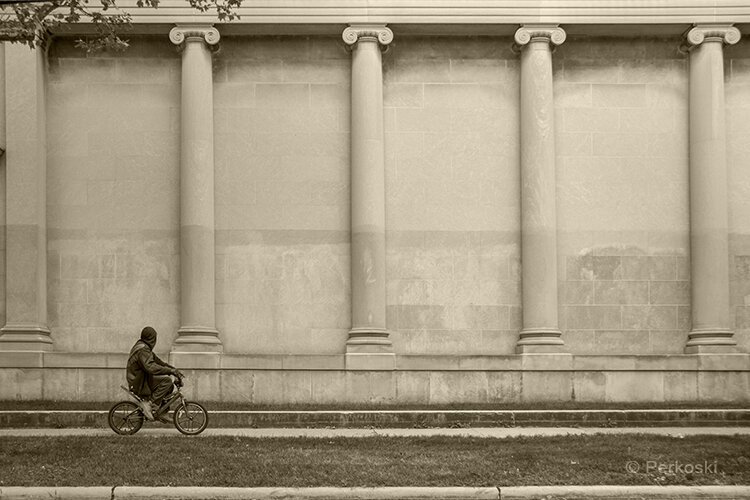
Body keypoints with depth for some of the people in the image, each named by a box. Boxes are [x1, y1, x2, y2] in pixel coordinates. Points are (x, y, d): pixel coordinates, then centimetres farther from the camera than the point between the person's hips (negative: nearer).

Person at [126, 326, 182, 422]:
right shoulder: (142, 350, -18)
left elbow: (158, 361, 20)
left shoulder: (144, 348, 16)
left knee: (169, 386, 12)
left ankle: (161, 413, 9)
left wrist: (174, 370, 10)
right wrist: (171, 370, -31)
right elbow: (150, 367, -32)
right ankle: (150, 403, -20)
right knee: (167, 380, -23)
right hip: (140, 384, -11)